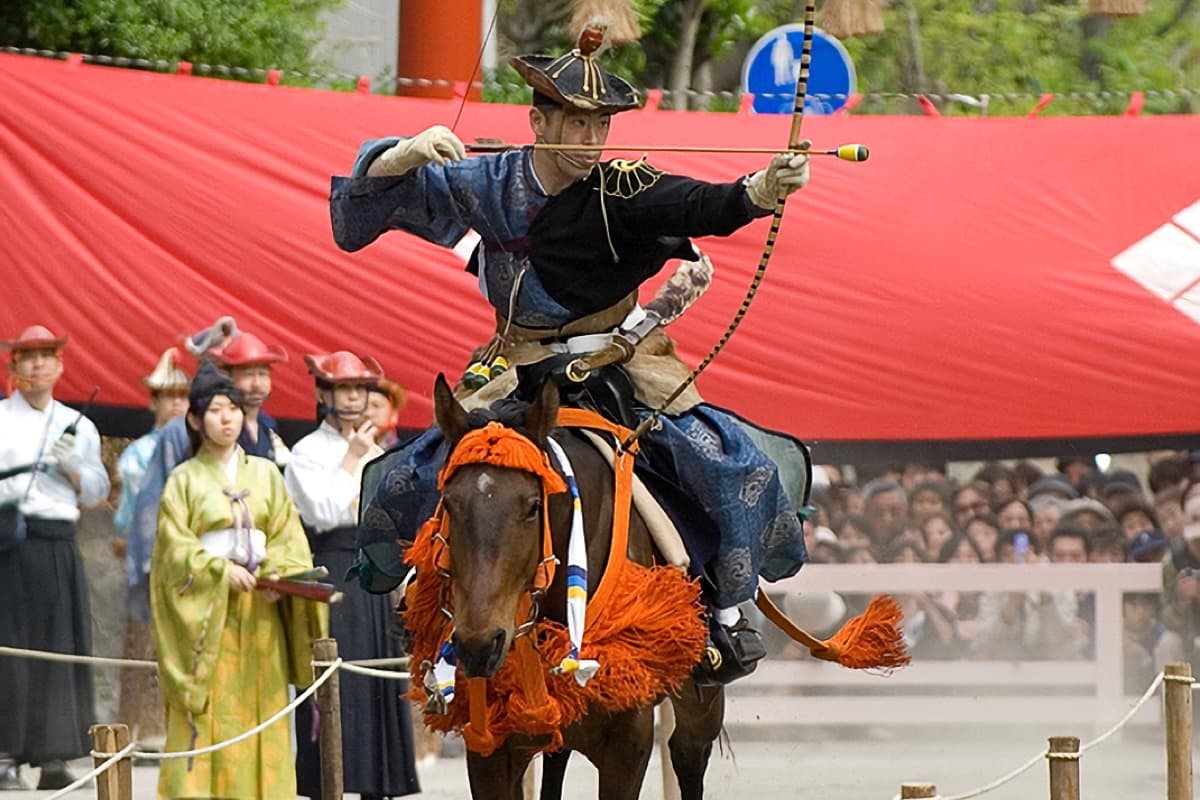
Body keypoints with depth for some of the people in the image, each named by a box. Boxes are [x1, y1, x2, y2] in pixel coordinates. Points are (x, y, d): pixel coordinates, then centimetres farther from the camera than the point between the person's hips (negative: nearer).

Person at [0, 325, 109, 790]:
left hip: (58, 546, 3)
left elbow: (97, 493, 16)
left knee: (60, 648, 0)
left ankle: (53, 756, 2)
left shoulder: (78, 426, 17)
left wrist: (72, 466, -2)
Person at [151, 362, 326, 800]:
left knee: (261, 711, 0)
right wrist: (222, 571, -17)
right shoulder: (184, 480, 2)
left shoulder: (265, 475, 12)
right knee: (209, 714, -8)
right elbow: (175, 546, -5)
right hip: (206, 611, -3)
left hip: (260, 612, 3)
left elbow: (288, 537, 7)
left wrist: (278, 575, -11)